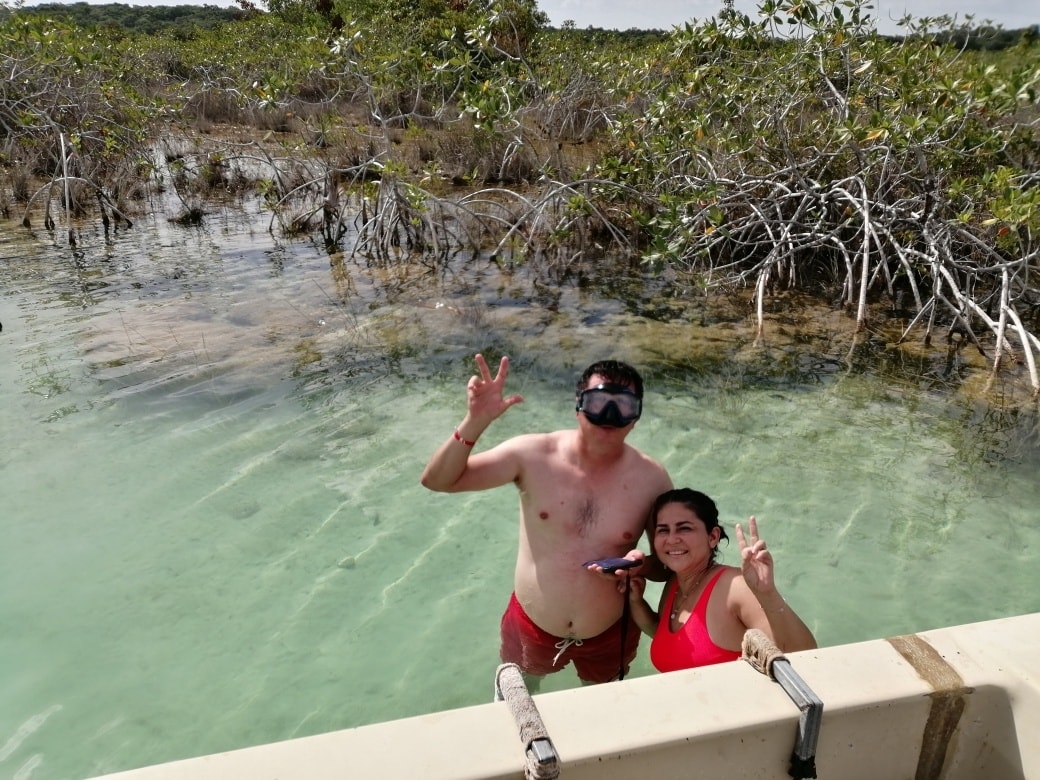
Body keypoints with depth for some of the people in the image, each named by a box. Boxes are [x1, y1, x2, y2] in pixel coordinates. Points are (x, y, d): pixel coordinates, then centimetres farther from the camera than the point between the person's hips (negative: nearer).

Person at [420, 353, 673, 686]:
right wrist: (475, 421, -36)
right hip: (530, 628, 0)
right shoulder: (533, 455, -20)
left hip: (610, 636, 1)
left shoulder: (652, 478, -17)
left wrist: (641, 565, -28)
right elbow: (437, 480, -20)